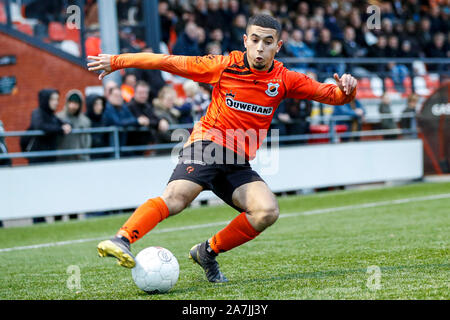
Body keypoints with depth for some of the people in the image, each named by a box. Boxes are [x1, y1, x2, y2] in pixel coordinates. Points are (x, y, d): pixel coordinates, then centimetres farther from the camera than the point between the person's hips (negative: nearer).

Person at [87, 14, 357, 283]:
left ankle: (208, 252, -5)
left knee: (268, 212, -20)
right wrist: (117, 61, 2)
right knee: (177, 197, -31)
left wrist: (346, 90, -18)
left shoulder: (284, 80, 5)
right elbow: (170, 62, 2)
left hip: (239, 164, 4)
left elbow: (329, 94, 7)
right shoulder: (225, 66, -2)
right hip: (207, 142, -4)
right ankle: (122, 240, -43)